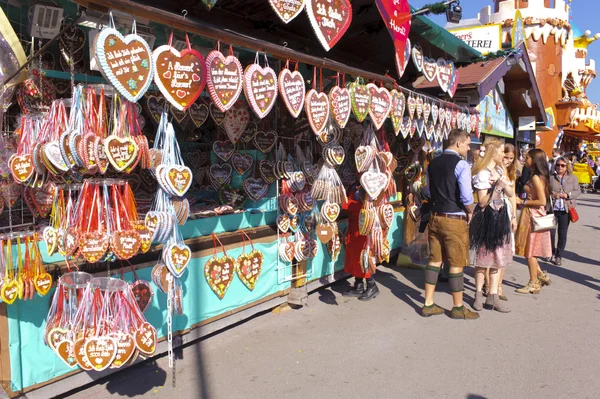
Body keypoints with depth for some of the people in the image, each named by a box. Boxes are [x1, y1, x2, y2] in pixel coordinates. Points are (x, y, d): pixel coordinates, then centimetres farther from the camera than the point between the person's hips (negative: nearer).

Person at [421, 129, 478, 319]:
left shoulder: (433, 163, 8)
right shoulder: (461, 164, -14)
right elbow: (466, 196, -20)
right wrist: (470, 212, -3)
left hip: (435, 216, 7)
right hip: (455, 219, -7)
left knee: (434, 260, 13)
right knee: (456, 264, 4)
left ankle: (428, 304, 18)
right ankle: (458, 308, 16)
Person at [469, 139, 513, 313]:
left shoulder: (500, 170, 11)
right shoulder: (482, 174, -14)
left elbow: (511, 193, 6)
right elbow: (482, 202, -17)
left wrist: (501, 181, -11)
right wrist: (494, 186, -28)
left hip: (501, 218, 8)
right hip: (486, 219, -8)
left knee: (498, 257, 8)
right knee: (483, 258, 2)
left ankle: (493, 297, 15)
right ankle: (479, 295, 16)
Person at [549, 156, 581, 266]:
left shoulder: (572, 177, 6)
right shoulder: (550, 177, 0)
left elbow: (578, 191, 6)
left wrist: (568, 195, -11)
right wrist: (552, 194, -17)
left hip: (566, 209, 1)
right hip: (552, 208, -1)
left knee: (563, 233, 5)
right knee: (551, 232, 2)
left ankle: (559, 256, 15)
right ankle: (552, 252, 24)